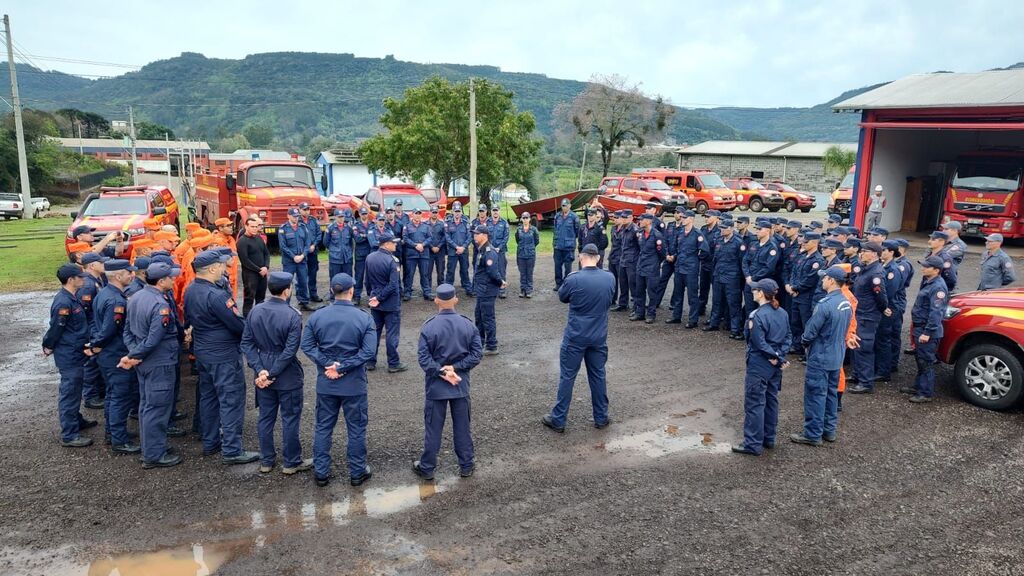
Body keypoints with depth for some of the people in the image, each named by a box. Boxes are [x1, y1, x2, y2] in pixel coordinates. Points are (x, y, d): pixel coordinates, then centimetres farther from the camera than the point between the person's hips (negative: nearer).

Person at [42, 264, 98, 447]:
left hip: (75, 353, 10)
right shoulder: (64, 303, -24)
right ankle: (69, 436, 4)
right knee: (69, 393, -3)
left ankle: (76, 420, 39)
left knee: (73, 390, 23)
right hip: (69, 355, -10)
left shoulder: (71, 297, 7)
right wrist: (48, 348, -3)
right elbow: (55, 329, -18)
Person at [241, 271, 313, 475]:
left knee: (266, 418, 16)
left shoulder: (255, 312, -3)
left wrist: (260, 370, -7)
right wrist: (271, 374, -14)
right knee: (290, 418, 8)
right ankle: (291, 462, 20)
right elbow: (290, 350, -22)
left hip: (263, 371, 5)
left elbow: (247, 343, -3)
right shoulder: (293, 315, -19)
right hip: (287, 375, -5)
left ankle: (266, 461, 28)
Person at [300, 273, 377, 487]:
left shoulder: (317, 316, -4)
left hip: (325, 383, 2)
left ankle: (321, 473, 24)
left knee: (323, 428, 15)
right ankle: (357, 473, 23)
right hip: (354, 384, -2)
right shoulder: (364, 318, -11)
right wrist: (341, 367, -15)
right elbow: (369, 351, -18)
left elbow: (306, 345, -5)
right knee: (356, 429, 12)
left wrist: (328, 364, -10)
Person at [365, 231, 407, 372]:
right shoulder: (391, 260, -19)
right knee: (392, 333, 3)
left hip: (375, 302, 6)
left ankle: (370, 362, 20)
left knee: (374, 331, 14)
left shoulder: (369, 258, 1)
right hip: (391, 304, -6)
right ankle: (393, 364, 11)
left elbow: (367, 280, 10)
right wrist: (380, 298, -14)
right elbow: (393, 285, -23)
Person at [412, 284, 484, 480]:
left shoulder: (428, 327, -14)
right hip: (461, 386, 2)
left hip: (435, 387, -2)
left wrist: (442, 373, -13)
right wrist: (455, 367, -12)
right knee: (462, 427, 14)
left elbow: (423, 358, -16)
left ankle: (427, 468, 23)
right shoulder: (468, 325, -6)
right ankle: (466, 466, 26)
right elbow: (477, 354, -8)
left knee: (433, 428, 10)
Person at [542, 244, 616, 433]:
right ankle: (601, 418, 26)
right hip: (599, 336, 4)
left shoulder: (573, 279, -18)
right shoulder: (610, 278, -5)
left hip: (575, 336, -3)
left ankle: (558, 420, 14)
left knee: (567, 377, 6)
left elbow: (562, 297, 2)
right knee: (598, 376, 15)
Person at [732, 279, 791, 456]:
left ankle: (753, 444, 4)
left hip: (759, 366, -8)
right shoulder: (783, 314, 5)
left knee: (754, 404, -1)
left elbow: (760, 343, -19)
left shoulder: (757, 316, -20)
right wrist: (781, 356, -3)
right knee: (771, 400, 17)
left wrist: (776, 358, -9)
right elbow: (787, 337, 5)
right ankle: (768, 438, 28)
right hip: (775, 367, 8)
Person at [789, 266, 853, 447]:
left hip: (820, 358, -8)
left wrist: (805, 342, 1)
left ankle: (812, 434, 8)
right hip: (838, 357, 8)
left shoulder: (825, 305, -25)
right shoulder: (847, 304, 3)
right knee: (831, 393, 17)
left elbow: (810, 332, -19)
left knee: (815, 395, 1)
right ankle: (829, 430, 27)